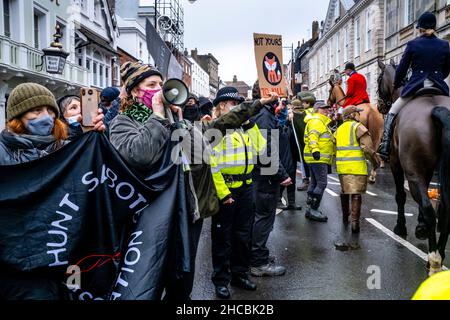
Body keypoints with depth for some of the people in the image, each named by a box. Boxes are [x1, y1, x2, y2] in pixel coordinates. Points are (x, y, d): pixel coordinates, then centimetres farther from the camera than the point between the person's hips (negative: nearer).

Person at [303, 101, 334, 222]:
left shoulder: (322, 121, 25)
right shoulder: (316, 121, -10)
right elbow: (313, 136, -25)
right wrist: (315, 150, -36)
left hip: (320, 158, 11)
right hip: (318, 158, -11)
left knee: (314, 183, 13)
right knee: (322, 184, -12)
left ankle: (310, 209, 19)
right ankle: (313, 210, -10)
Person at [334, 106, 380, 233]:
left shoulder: (339, 129, 15)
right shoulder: (358, 127, -7)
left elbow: (335, 147, 18)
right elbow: (368, 147, -14)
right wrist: (375, 162, -3)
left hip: (341, 165, 7)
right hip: (356, 166, -6)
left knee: (344, 191, 21)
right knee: (356, 193, -4)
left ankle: (345, 216, 36)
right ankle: (355, 222, -8)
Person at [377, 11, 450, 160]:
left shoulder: (412, 44, -3)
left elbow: (402, 68, 1)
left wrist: (396, 84, 18)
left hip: (415, 86, -2)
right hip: (438, 88, 2)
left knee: (392, 113, 12)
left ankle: (385, 148, 1)